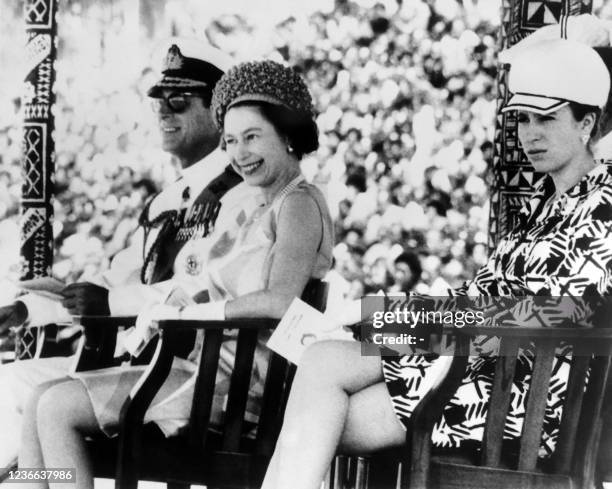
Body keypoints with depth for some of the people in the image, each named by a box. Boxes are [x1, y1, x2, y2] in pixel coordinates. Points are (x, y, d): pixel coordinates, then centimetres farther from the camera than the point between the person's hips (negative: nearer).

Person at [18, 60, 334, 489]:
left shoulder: (299, 202, -7)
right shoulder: (254, 210, 20)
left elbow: (280, 301, -22)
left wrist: (182, 313, -14)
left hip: (242, 379, -9)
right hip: (209, 362, 9)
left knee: (56, 407, -12)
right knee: (42, 402, 2)